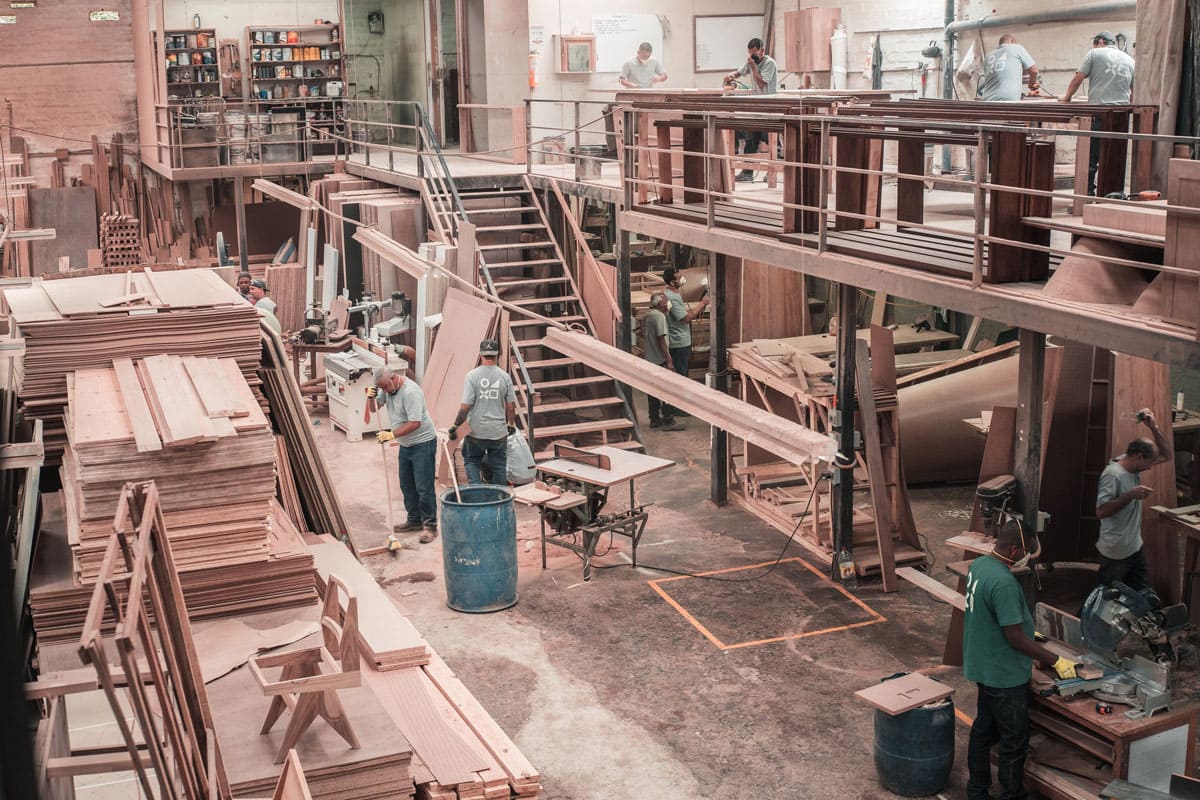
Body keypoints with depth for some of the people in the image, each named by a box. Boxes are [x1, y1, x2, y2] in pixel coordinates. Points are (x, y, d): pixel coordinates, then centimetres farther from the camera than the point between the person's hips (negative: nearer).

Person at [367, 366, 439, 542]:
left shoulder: (410, 392, -25)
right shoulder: (388, 388, 2)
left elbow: (415, 423, -28)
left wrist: (392, 434, -29)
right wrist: (370, 397, -11)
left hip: (423, 443, -9)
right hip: (406, 444, 9)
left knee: (424, 487, -8)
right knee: (407, 485, 15)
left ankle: (430, 526, -2)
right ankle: (414, 520, 26)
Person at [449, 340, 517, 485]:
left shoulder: (472, 375, -11)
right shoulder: (504, 377, -3)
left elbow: (466, 406, -14)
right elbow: (511, 407, 3)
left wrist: (455, 426, -4)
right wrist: (511, 424, 20)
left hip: (477, 431, -1)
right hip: (499, 432, 2)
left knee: (471, 461, 16)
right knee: (499, 465, 12)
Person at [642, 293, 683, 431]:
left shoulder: (646, 316, 12)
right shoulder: (659, 316, -16)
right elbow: (661, 340, -20)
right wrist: (669, 360, -18)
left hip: (648, 360, 9)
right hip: (659, 361, -9)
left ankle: (654, 419, 18)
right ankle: (668, 421, -4)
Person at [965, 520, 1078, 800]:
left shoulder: (978, 565, -1)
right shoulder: (1004, 583, -30)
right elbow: (1015, 638, -26)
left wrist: (1026, 629, 26)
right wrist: (1056, 661, -18)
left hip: (983, 667, 9)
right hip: (1004, 675, -9)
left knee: (984, 730, 20)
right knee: (1014, 743, 6)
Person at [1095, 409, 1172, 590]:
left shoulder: (1133, 466, 3)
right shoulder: (1113, 474, -22)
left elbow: (1167, 455, 10)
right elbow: (1101, 511, -28)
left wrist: (1154, 427, -4)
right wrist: (1131, 495, -31)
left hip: (1135, 548, 9)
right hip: (1115, 554, -9)